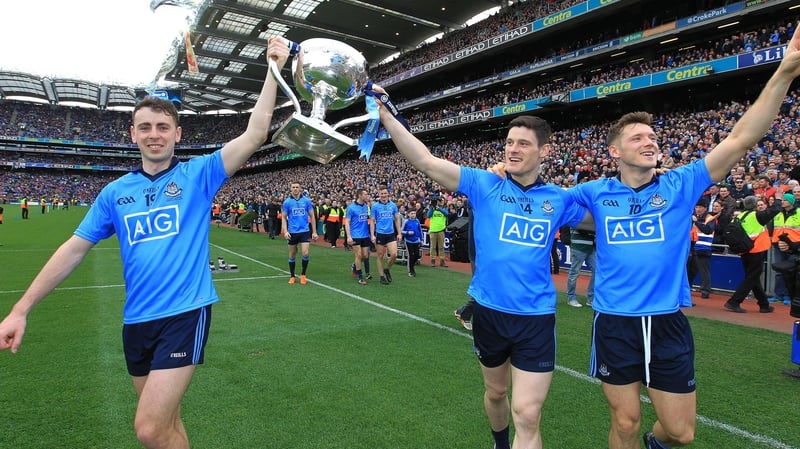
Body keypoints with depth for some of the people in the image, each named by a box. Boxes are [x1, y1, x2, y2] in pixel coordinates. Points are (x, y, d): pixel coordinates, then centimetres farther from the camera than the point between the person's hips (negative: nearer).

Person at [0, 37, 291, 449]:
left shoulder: (198, 174, -3)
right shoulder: (115, 192, 8)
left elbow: (254, 135, -12)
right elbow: (74, 249, 10)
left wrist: (274, 69, -15)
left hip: (186, 314, -5)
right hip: (136, 321, 5)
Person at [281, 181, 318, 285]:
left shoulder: (306, 200, 0)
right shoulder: (287, 202, -1)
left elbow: (312, 216, 5)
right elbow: (283, 218, 2)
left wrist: (314, 232, 2)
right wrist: (285, 231, -11)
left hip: (305, 231, 0)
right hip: (292, 232, 0)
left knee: (305, 254, -10)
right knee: (292, 255, 9)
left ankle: (303, 275, 10)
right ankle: (292, 276, 24)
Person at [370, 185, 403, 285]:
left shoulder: (393, 205, 4)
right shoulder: (375, 206, -3)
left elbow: (397, 219, 10)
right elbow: (372, 221, -1)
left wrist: (399, 233, 5)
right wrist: (372, 235, -8)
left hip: (391, 234, 2)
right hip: (380, 234, -2)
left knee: (394, 254, -7)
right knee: (380, 256, 4)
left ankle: (387, 269, 20)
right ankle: (382, 276, 17)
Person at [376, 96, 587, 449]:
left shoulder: (558, 199, 0)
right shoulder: (484, 185, -6)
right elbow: (425, 161, -15)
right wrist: (385, 115, -23)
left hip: (536, 317, 0)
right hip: (489, 311, 1)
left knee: (527, 416, -3)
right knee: (495, 392, 23)